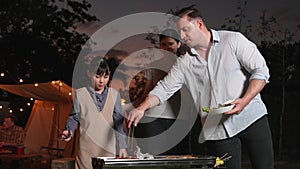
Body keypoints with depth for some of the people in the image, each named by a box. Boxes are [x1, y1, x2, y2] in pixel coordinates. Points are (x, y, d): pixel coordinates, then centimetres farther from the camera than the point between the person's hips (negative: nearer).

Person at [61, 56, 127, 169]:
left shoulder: (114, 95, 8)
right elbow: (74, 118, 9)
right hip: (86, 149, -1)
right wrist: (69, 131, -11)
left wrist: (122, 146, 4)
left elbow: (119, 122, 8)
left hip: (108, 148, 1)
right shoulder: (80, 94, 3)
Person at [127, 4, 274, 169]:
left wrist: (244, 101, -19)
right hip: (217, 130, 2)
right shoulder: (185, 62, 8)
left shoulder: (233, 40, -2)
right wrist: (141, 108, -9)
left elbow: (261, 71, -5)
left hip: (251, 117, -2)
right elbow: (164, 88, 6)